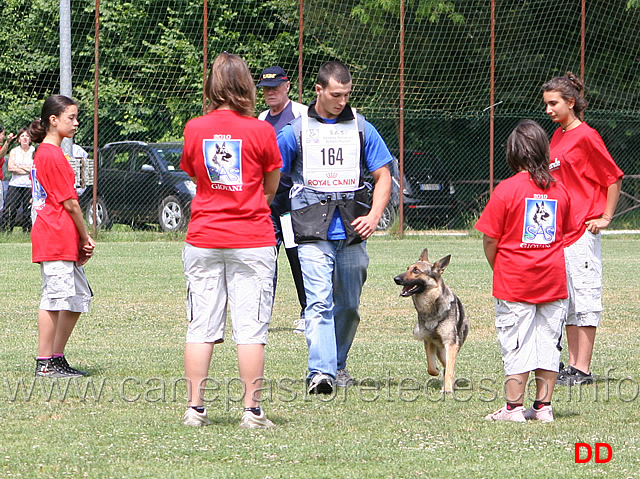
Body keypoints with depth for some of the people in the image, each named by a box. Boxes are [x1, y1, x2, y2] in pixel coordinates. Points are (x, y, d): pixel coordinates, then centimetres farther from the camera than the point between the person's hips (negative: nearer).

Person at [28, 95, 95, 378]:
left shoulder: (42, 153, 18)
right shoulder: (54, 156, -14)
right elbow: (70, 203, -14)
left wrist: (80, 240, 14)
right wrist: (85, 238, -4)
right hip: (57, 238, -10)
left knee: (79, 297, 13)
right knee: (54, 299, -7)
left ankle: (57, 358, 16)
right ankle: (45, 363, -3)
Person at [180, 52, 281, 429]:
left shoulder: (194, 130, -1)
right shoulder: (261, 131, -7)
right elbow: (271, 187, 5)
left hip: (203, 239, 2)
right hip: (252, 239, -2)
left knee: (201, 327, 6)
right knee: (251, 328, 0)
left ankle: (195, 408, 7)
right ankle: (252, 409, -1)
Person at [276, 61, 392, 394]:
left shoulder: (361, 128, 10)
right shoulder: (296, 131, 5)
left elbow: (382, 176, 12)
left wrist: (374, 216, -2)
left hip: (352, 232, 3)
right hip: (313, 233, -3)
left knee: (348, 305, 10)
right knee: (319, 302, -16)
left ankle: (338, 364, 27)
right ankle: (320, 372, -25)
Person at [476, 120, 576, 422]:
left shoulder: (507, 189, -10)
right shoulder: (559, 190, 3)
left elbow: (490, 239, -7)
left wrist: (497, 269, 9)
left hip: (514, 281, -4)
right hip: (553, 279, 4)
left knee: (515, 345, 0)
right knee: (547, 342, 9)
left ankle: (513, 407, 2)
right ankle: (543, 406, 11)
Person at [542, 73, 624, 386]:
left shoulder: (585, 136, -11)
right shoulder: (557, 137, 14)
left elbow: (614, 177, -10)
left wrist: (605, 218, -10)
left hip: (583, 230, -9)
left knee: (585, 299, -5)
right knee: (567, 302, 11)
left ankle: (583, 370, -3)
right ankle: (573, 366, 16)